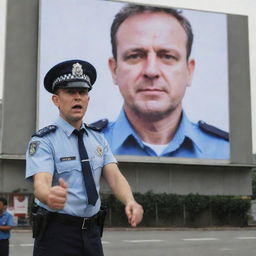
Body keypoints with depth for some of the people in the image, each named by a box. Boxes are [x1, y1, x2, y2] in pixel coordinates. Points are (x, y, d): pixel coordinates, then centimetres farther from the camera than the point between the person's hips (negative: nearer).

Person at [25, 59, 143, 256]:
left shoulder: (98, 138, 7)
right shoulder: (43, 141, -10)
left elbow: (114, 176, -5)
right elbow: (41, 183, -24)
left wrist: (130, 201, -27)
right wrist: (51, 196, -49)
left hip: (91, 232, 5)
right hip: (56, 232, -5)